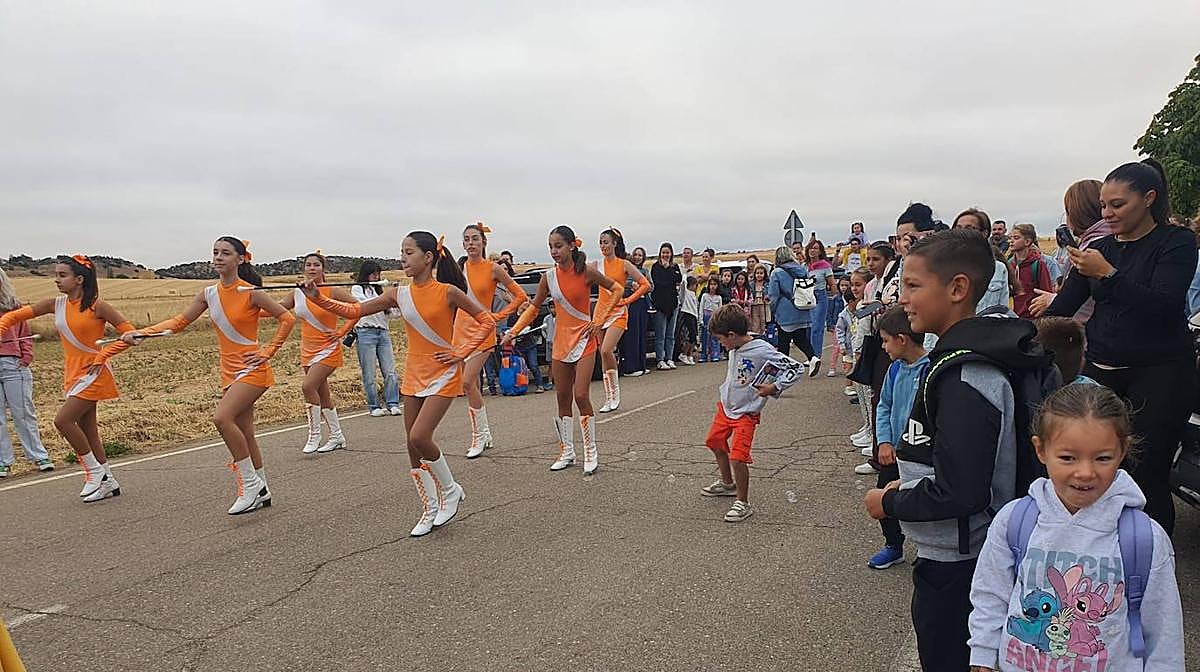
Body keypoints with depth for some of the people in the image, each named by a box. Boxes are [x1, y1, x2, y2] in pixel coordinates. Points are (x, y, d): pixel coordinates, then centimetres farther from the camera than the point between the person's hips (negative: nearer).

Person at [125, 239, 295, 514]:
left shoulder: (251, 293, -12)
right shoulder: (209, 294, 5)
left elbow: (287, 318, -8)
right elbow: (180, 321, 8)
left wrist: (268, 352, -11)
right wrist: (142, 333, -3)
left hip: (252, 369, -7)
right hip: (230, 371, 7)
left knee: (222, 418, -23)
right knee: (244, 433, 10)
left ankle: (250, 483, -10)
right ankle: (261, 491, 23)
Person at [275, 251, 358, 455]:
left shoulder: (332, 291, -10)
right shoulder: (297, 293, 5)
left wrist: (342, 332, -14)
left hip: (328, 349, -6)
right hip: (307, 351, 6)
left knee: (308, 386, -20)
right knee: (322, 394, 11)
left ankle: (314, 436, -6)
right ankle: (337, 436, 24)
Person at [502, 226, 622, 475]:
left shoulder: (586, 272, -10)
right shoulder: (549, 277, 0)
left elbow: (616, 289, 0)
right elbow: (534, 307, 8)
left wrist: (599, 320, -5)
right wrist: (513, 331, -3)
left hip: (584, 340, -4)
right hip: (561, 341, 4)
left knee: (581, 396, -11)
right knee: (562, 397, 8)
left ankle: (591, 452, 4)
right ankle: (567, 452, 21)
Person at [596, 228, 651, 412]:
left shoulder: (624, 265, -3)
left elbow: (645, 285, -5)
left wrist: (628, 300, -7)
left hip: (617, 313, -5)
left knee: (606, 351, -22)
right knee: (604, 356, 5)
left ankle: (615, 391, -3)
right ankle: (609, 399, 12)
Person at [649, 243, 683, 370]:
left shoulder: (675, 267, 15)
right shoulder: (656, 266, 1)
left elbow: (679, 279, -3)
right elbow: (658, 283, -12)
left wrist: (668, 268, -4)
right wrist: (673, 284, -5)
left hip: (673, 302, 4)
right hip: (660, 303, -4)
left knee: (671, 334, 8)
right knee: (660, 334, -5)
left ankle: (669, 358, 13)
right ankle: (660, 360, -1)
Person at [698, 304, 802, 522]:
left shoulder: (762, 351, -24)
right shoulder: (735, 348, -3)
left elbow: (795, 368, -21)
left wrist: (773, 387, -24)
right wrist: (726, 393, 5)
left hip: (746, 413, -9)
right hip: (725, 406, 9)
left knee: (737, 457, -14)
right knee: (715, 442, 24)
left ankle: (743, 503, 3)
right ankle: (727, 484, 45)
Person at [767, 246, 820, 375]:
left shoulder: (776, 273, -11)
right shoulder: (802, 270, 6)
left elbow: (773, 295, -10)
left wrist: (774, 311, 4)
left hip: (786, 313, -5)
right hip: (803, 312, 5)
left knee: (783, 340, 6)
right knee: (801, 338, 14)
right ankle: (813, 357, -5)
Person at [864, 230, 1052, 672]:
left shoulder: (963, 379, -27)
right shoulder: (975, 357, 4)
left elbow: (959, 495, -28)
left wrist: (890, 503, -14)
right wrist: (909, 486, 9)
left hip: (954, 565, -9)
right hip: (960, 556, 9)